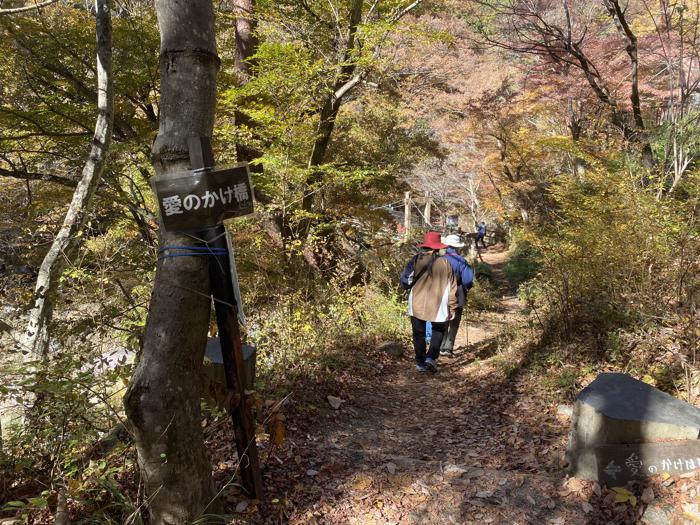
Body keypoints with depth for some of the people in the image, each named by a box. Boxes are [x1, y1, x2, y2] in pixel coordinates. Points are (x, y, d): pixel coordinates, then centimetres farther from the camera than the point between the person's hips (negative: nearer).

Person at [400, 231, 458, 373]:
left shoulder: (415, 261, -7)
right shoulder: (444, 263, -5)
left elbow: (405, 283, -9)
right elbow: (452, 287, -1)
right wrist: (452, 307, 7)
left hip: (417, 305, 0)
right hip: (438, 307, 0)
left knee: (419, 334, 13)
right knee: (438, 331, 20)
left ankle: (420, 363, 17)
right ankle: (431, 357, 4)